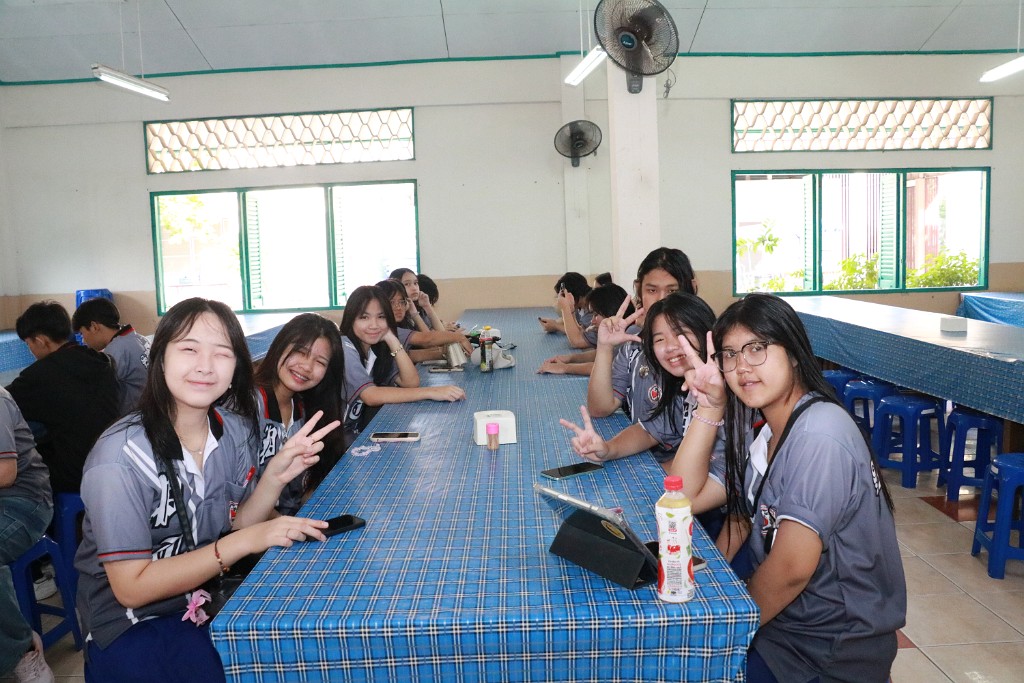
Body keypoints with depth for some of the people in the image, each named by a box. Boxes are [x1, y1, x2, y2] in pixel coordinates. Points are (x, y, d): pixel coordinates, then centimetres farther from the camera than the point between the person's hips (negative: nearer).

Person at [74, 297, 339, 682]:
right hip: (132, 625, -5)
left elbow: (235, 526, 1)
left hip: (210, 597, 6)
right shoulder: (122, 456, -23)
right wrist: (242, 544, -26)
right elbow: (132, 588, -21)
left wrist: (275, 476, -16)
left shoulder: (236, 430, -5)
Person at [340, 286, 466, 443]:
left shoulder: (378, 347, 4)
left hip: (365, 432, 7)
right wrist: (431, 392, -31)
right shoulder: (343, 347, -17)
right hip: (341, 442, -7)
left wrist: (392, 339, -13)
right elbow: (371, 396, -28)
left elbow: (410, 382, -5)